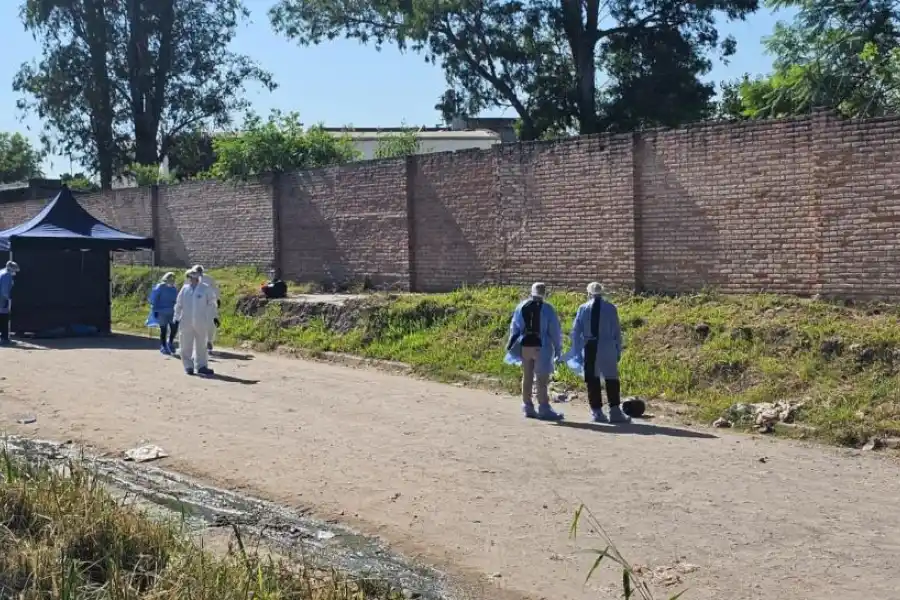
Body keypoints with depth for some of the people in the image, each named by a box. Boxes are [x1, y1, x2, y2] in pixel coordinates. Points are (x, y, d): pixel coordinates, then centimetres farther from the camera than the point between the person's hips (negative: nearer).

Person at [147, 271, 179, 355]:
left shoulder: (174, 289, 9)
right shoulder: (160, 287, -6)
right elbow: (154, 299, -6)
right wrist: (155, 310, -9)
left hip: (171, 312, 4)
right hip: (162, 312, -4)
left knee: (174, 327, -7)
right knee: (163, 329, 2)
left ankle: (170, 342, 17)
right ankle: (163, 346, 15)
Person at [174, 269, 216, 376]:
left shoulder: (205, 288, -2)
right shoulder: (185, 289, 4)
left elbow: (211, 304, 3)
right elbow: (178, 304, 9)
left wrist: (212, 318, 0)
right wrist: (177, 319, 6)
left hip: (201, 323, -1)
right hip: (186, 322, 2)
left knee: (201, 345, 6)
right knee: (187, 346, 3)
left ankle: (201, 366, 12)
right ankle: (188, 366, 11)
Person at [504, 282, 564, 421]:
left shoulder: (521, 306, 4)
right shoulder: (547, 308, -10)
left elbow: (514, 327, 10)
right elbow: (554, 331, -8)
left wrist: (513, 346, 18)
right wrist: (558, 349, 0)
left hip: (524, 346, 4)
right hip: (541, 347, -4)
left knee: (527, 377, 14)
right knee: (542, 379, -1)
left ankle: (528, 407, 18)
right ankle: (544, 409, -1)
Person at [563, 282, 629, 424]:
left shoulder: (583, 308, 1)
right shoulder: (611, 308, -1)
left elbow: (576, 331, 2)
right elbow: (616, 331, 0)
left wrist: (578, 352, 9)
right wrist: (618, 351, 7)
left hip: (589, 348, 1)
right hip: (607, 349, -1)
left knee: (592, 380, 8)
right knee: (611, 380, 4)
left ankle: (597, 412, 10)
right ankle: (615, 412, 1)